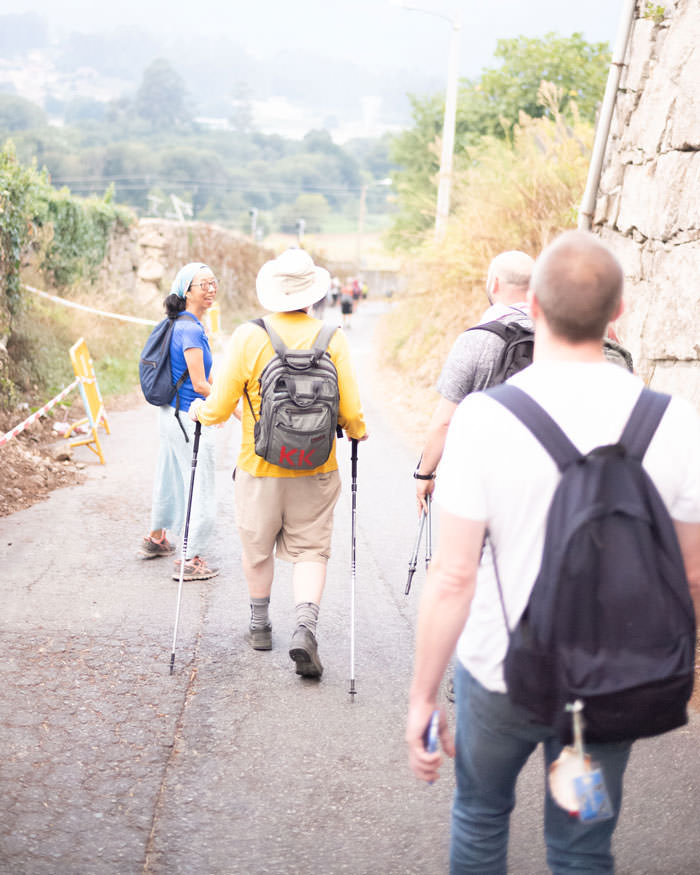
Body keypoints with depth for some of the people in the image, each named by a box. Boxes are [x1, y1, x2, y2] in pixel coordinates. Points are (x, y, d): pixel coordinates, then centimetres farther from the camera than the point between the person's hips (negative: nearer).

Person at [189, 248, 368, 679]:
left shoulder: (248, 336, -10)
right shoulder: (333, 338, -8)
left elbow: (220, 408, -5)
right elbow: (351, 413, -7)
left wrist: (199, 411, 17)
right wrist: (359, 431, 16)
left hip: (259, 468, 0)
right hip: (316, 469, 0)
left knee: (257, 547, 18)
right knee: (311, 549, 10)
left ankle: (260, 626, 33)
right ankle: (305, 627, -9)